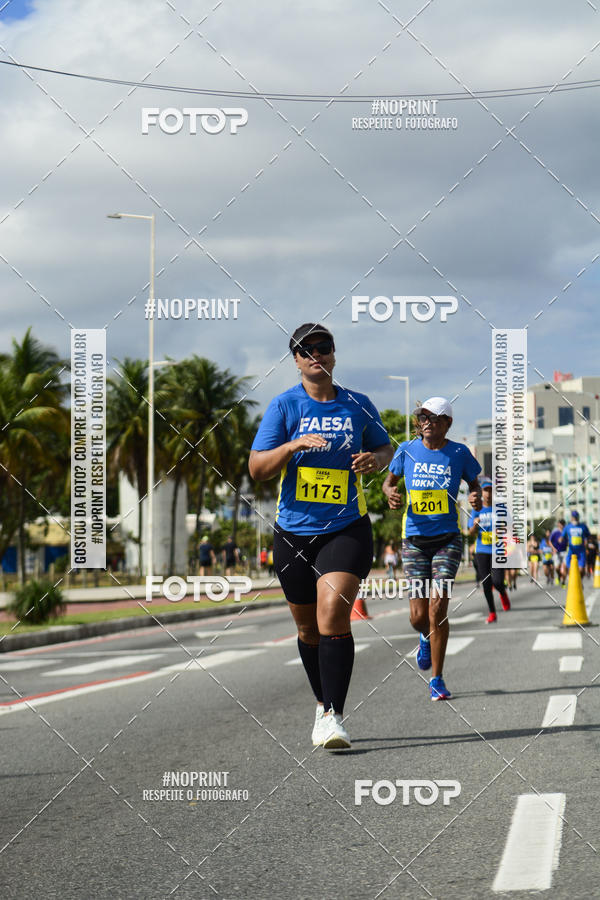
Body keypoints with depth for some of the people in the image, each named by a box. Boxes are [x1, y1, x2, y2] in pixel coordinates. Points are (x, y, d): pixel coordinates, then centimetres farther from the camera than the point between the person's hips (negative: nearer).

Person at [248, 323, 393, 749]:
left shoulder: (358, 405, 4)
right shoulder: (284, 405, 0)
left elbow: (386, 447, 20)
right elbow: (257, 468, -6)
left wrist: (376, 459, -3)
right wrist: (293, 445, -23)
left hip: (347, 529, -1)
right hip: (293, 532, 1)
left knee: (333, 616, -19)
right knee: (308, 627, 11)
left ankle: (334, 717, -19)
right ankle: (323, 703, 33)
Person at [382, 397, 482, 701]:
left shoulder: (459, 453, -1)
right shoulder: (407, 450, 0)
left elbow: (474, 483, 15)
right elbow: (389, 480, 14)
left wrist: (476, 498, -8)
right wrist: (390, 493, -8)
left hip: (448, 538, -1)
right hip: (414, 539, 1)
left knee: (437, 608, -12)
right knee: (418, 615, -2)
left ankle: (437, 680, -1)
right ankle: (426, 637, 39)